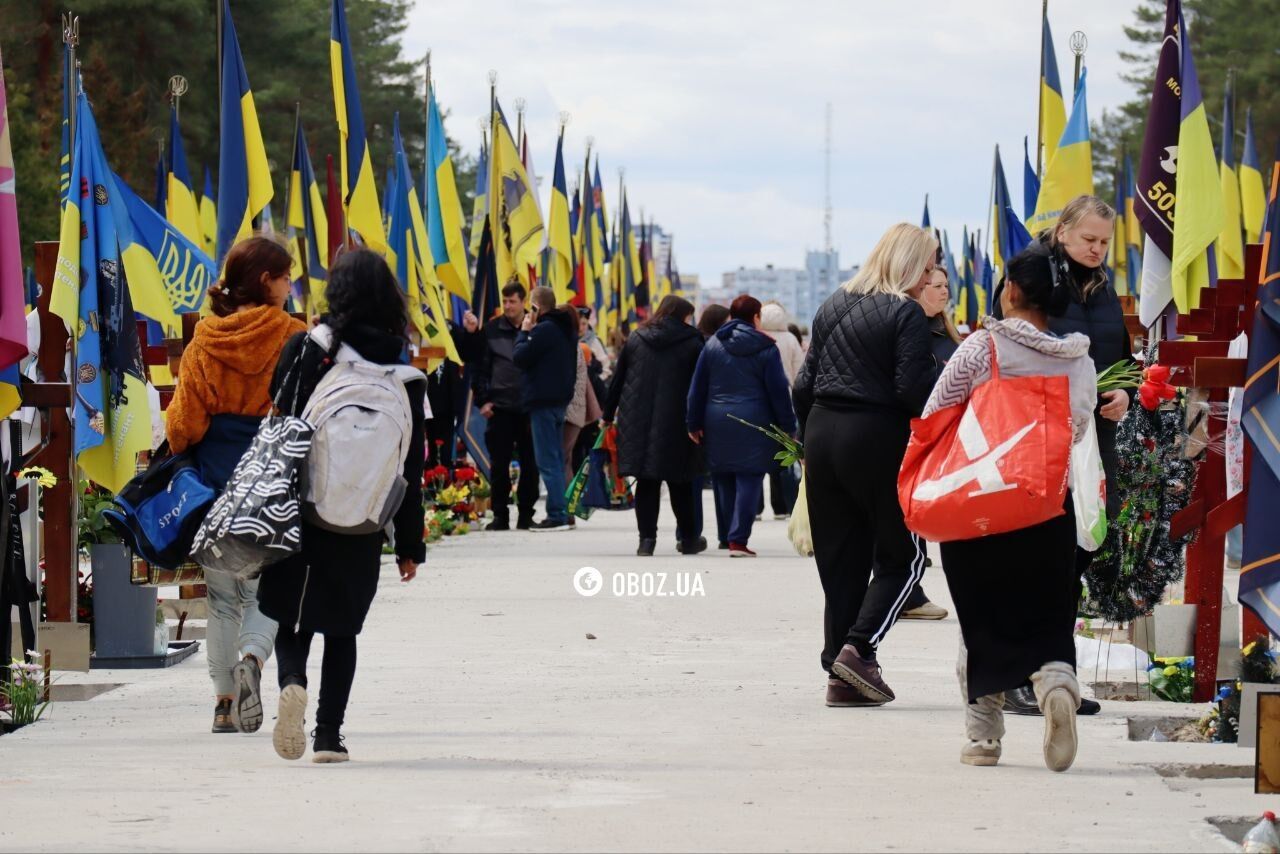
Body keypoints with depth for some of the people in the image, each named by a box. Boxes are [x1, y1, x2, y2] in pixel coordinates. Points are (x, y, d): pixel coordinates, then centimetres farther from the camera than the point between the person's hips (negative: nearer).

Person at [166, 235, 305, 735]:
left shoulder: (205, 342, 0)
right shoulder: (294, 339, -6)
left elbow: (183, 424, 2)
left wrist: (182, 463, 21)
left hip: (215, 483, 2)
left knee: (223, 596, 12)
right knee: (268, 590, 7)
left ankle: (224, 701, 10)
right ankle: (252, 658, -21)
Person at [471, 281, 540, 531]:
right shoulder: (491, 330, 6)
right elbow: (480, 367, 8)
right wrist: (482, 400, 0)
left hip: (530, 407, -1)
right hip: (500, 407, 1)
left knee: (530, 464, 4)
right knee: (499, 464, 1)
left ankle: (526, 515, 13)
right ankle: (500, 515, 6)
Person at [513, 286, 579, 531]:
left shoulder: (543, 330, -16)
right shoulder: (566, 329, 15)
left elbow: (519, 357, -16)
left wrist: (524, 332, -5)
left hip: (543, 401, -10)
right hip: (561, 398, 10)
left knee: (548, 461, -8)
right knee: (556, 459, 14)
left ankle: (557, 515, -12)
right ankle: (560, 512, 15)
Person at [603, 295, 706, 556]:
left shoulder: (635, 339, 8)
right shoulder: (692, 344, -2)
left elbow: (618, 379, 11)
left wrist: (608, 415, 16)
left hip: (637, 421, 2)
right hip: (676, 424, -2)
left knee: (646, 482, 4)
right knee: (680, 483, 10)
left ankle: (647, 537, -5)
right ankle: (689, 538, 19)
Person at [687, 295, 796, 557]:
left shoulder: (713, 344, 7)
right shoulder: (765, 348, -2)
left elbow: (697, 388, 9)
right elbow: (778, 391, -2)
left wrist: (694, 424, 14)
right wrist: (787, 427, 2)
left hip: (718, 423, 3)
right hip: (754, 424, -3)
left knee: (725, 481, 12)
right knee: (749, 480, -3)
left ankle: (736, 535, 18)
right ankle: (738, 539, -10)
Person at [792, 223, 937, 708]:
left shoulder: (833, 306, 12)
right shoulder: (905, 313, -9)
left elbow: (804, 384, 13)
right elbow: (914, 389, -16)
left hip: (822, 434, 6)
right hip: (877, 438, -6)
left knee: (839, 559, 10)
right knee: (902, 556, 6)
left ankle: (841, 677, 8)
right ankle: (859, 647, -12)